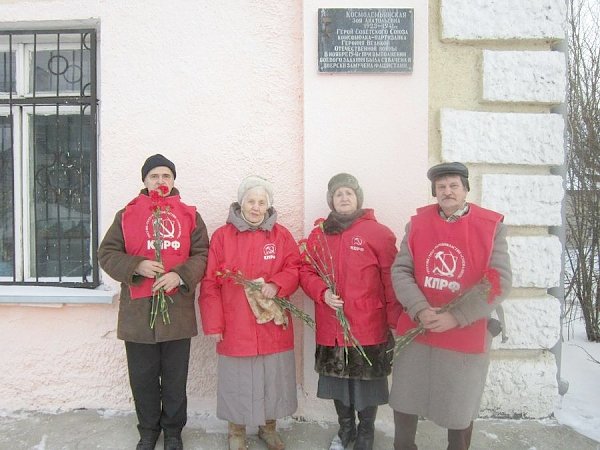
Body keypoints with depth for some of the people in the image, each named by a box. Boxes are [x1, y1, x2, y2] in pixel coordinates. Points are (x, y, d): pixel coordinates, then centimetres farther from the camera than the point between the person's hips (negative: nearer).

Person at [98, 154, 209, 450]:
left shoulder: (189, 215, 6)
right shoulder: (127, 214, 6)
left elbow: (202, 254, 1)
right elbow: (107, 254, 2)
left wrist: (180, 275, -17)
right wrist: (137, 266, -15)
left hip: (178, 311, 0)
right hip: (138, 311, 0)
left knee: (175, 377, 11)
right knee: (143, 377, 13)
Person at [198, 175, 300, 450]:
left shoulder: (281, 235, 4)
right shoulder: (222, 236, -2)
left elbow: (295, 268, 3)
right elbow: (210, 283, -3)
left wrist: (276, 285, -17)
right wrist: (213, 323, -7)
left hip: (273, 326, 2)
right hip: (235, 327, -1)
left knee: (273, 378, 12)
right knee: (237, 380, 9)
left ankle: (269, 428, 36)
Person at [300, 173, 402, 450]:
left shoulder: (379, 233, -6)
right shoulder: (318, 235, 6)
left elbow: (391, 280, -6)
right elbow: (305, 272, 7)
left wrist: (394, 321, -8)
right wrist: (322, 293, -11)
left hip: (368, 326, -3)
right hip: (331, 326, 4)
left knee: (367, 380, 9)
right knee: (337, 378, 16)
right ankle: (346, 428, 40)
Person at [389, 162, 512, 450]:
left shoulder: (492, 226, -6)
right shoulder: (417, 223, 0)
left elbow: (500, 281, -11)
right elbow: (400, 271, -3)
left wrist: (456, 317, -18)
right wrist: (420, 310, -18)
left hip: (465, 338, -2)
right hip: (415, 332, 2)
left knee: (460, 407, 15)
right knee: (405, 400, 15)